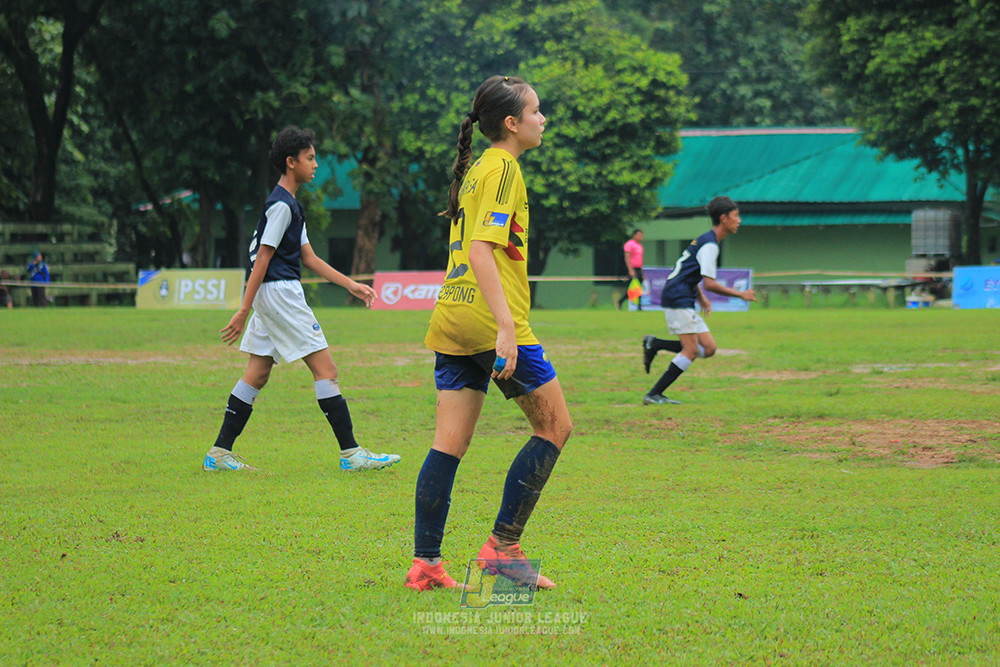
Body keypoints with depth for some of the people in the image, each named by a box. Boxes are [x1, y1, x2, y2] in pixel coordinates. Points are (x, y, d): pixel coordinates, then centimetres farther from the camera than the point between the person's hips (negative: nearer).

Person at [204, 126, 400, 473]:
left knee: (258, 373, 10)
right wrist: (243, 311, -17)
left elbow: (309, 257, 21)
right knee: (326, 370, -7)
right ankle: (351, 453, -6)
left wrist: (350, 284, 17)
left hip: (272, 297, 10)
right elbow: (262, 259, -16)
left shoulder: (289, 204, 19)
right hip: (279, 292, -10)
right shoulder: (281, 205, -13)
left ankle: (220, 452, 9)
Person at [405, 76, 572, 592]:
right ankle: (503, 546, 0)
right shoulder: (503, 169, -9)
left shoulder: (475, 170, 19)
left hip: (452, 318, 9)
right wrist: (506, 326, -25)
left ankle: (425, 563, 0)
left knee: (449, 444, 5)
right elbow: (481, 250, -20)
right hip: (490, 320, -9)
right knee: (554, 427, 2)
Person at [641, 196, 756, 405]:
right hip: (678, 299, -10)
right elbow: (710, 283, -20)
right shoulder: (709, 245, -14)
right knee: (691, 351, -13)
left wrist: (701, 298, 19)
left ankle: (654, 344, 7)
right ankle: (653, 395, -12)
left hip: (686, 302, 10)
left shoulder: (706, 240, 18)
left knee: (709, 348, 4)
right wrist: (741, 294, -12)